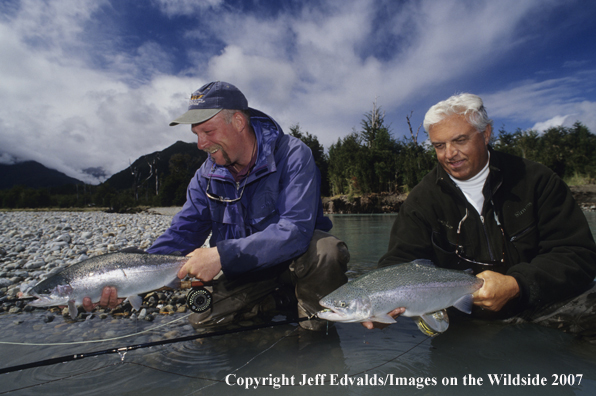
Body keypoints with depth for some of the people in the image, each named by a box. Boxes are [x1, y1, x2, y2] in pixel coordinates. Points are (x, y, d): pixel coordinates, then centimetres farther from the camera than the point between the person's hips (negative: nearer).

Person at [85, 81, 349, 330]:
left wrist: (222, 255, -37)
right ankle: (282, 300, 8)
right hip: (246, 267, 5)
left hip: (296, 255, -4)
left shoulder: (292, 155, -22)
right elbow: (181, 234, -4)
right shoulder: (206, 176, -3)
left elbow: (295, 231, -33)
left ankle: (314, 316, -4)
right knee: (203, 322, -10)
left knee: (325, 251, -36)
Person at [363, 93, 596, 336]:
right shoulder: (422, 200, -5)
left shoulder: (535, 180, -2)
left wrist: (517, 285, -25)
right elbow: (400, 260, -13)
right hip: (462, 322, -1)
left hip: (541, 310, 2)